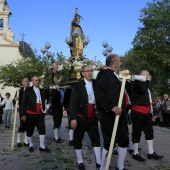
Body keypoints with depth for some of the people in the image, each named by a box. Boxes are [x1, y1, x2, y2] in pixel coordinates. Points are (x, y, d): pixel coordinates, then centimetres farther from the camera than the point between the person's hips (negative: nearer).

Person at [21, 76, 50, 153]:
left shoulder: (41, 90, 12)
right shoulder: (28, 89, -2)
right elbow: (23, 102, -6)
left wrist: (43, 112, 15)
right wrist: (23, 114, -12)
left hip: (40, 114, 4)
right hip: (30, 114, -4)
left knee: (42, 129, 0)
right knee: (30, 130, 8)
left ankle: (42, 146, 8)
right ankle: (31, 145, 24)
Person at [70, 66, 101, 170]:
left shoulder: (96, 85, 7)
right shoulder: (78, 86, -4)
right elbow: (73, 103, -9)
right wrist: (73, 118, -16)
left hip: (93, 117, 3)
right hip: (80, 117, -2)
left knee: (96, 139, 4)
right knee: (78, 139, 7)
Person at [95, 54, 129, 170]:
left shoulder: (115, 76, 16)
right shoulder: (105, 73, -11)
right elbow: (98, 92, -23)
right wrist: (112, 107, -25)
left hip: (118, 114, 9)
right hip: (108, 114, -8)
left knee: (124, 140, 12)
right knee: (109, 142, 2)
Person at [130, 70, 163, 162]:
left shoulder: (145, 84, 20)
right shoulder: (137, 82, -6)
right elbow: (142, 90, -27)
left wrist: (150, 110, 19)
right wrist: (147, 80, -13)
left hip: (146, 112, 9)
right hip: (138, 111, -9)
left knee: (149, 131, 10)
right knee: (137, 132, -1)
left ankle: (151, 153, 18)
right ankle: (135, 153, 9)